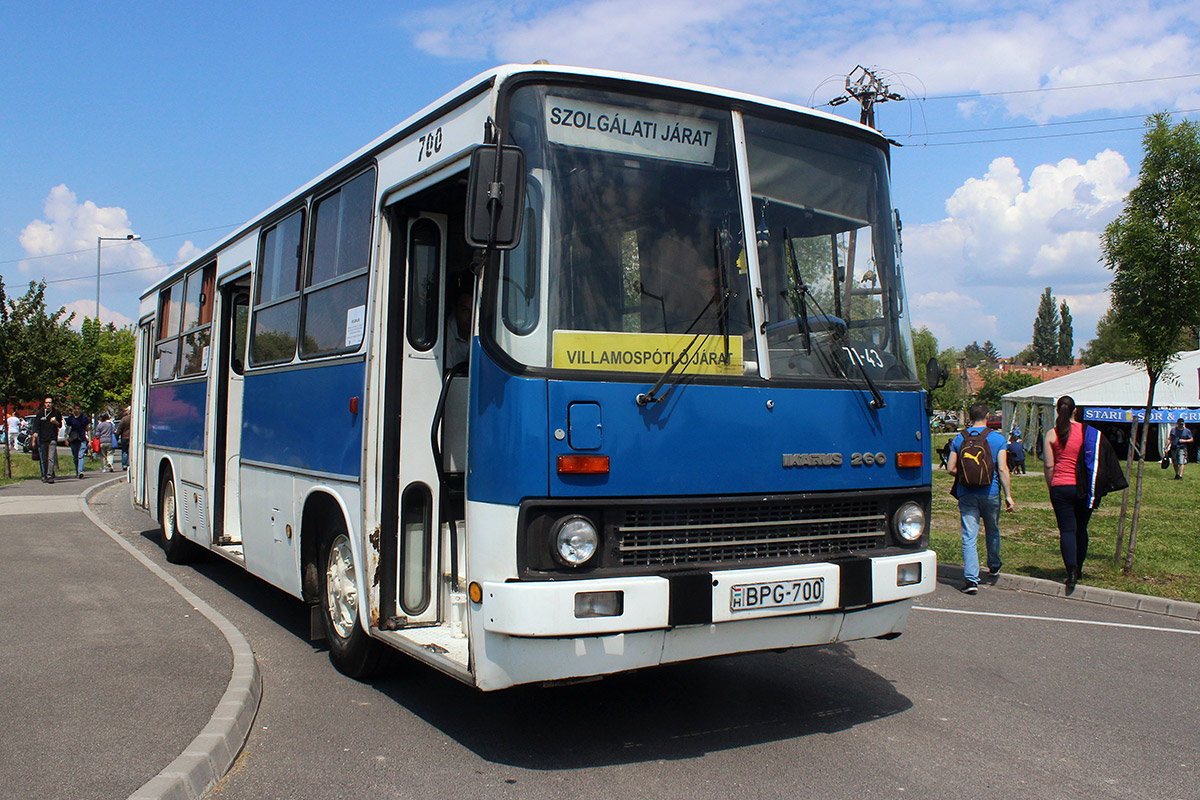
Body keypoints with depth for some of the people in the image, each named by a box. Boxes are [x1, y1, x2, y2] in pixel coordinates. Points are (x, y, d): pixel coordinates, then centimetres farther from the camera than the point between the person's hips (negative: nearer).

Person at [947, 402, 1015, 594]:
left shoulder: (959, 439, 2)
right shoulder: (997, 438, -3)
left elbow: (951, 469, 1)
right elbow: (1002, 469, -8)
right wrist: (1008, 495, -3)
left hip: (966, 494, 0)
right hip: (990, 492, 0)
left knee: (969, 537, -2)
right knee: (992, 531, 23)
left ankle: (971, 578, -10)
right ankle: (994, 565, 42)